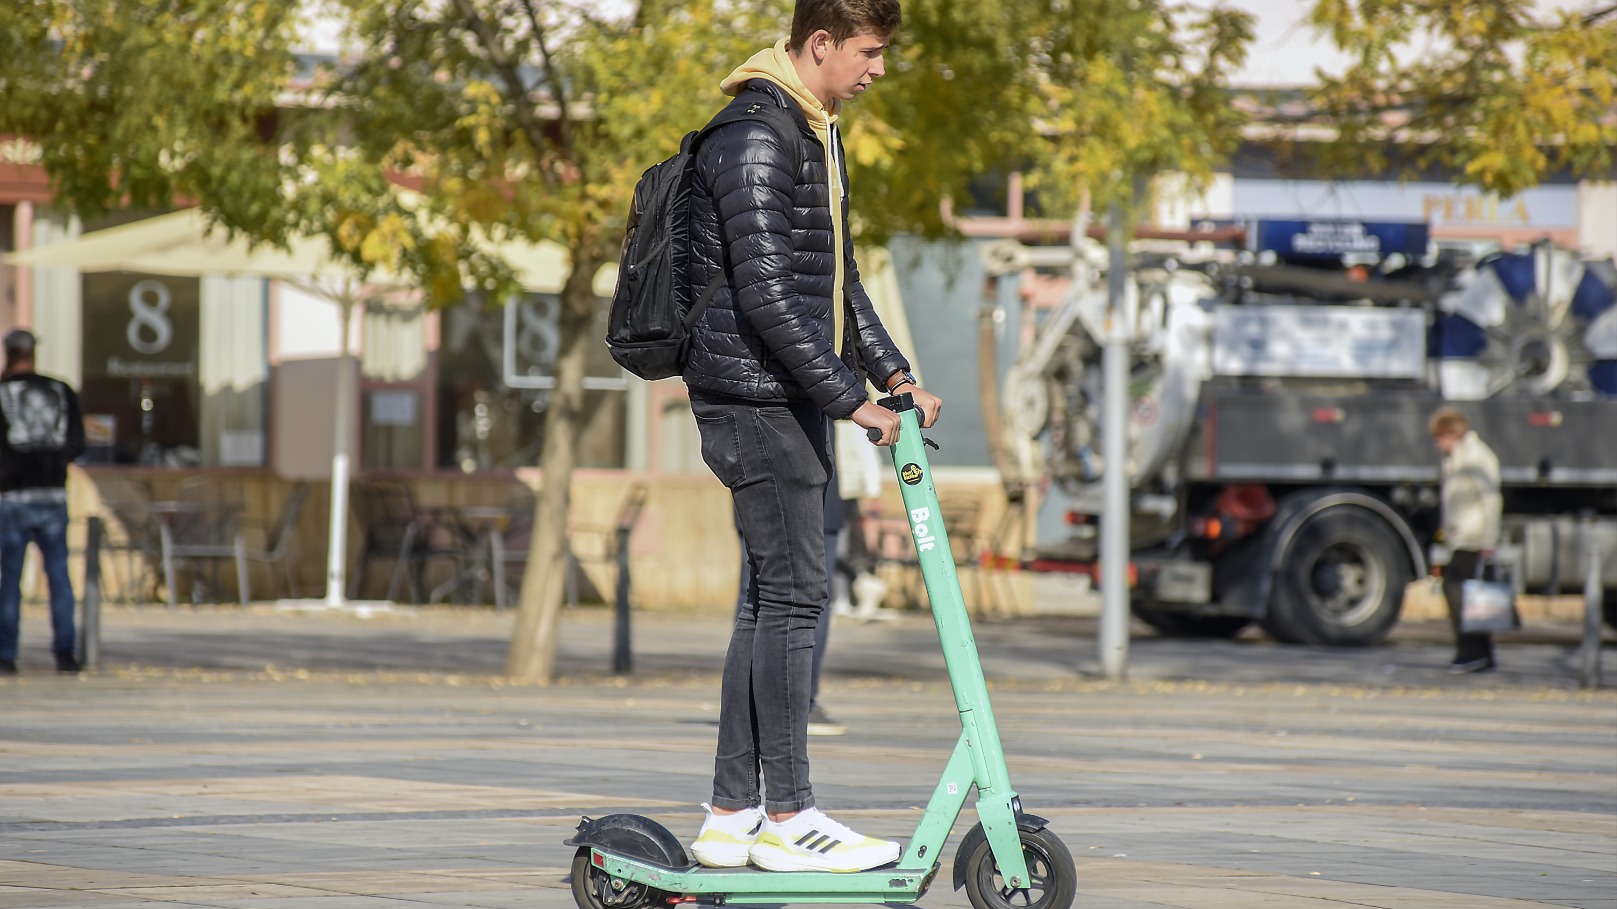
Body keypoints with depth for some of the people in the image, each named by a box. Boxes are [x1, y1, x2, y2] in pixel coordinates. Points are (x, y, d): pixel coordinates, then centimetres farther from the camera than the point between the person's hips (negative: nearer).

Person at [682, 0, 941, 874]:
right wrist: (849, 398, -21)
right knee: (793, 595, -10)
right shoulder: (755, 140, -16)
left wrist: (893, 372, 13)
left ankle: (731, 815, 13)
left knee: (771, 601, 9)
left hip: (792, 400, 10)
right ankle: (786, 816, -7)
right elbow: (766, 295, -22)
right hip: (755, 397, -10)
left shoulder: (816, 137, 17)